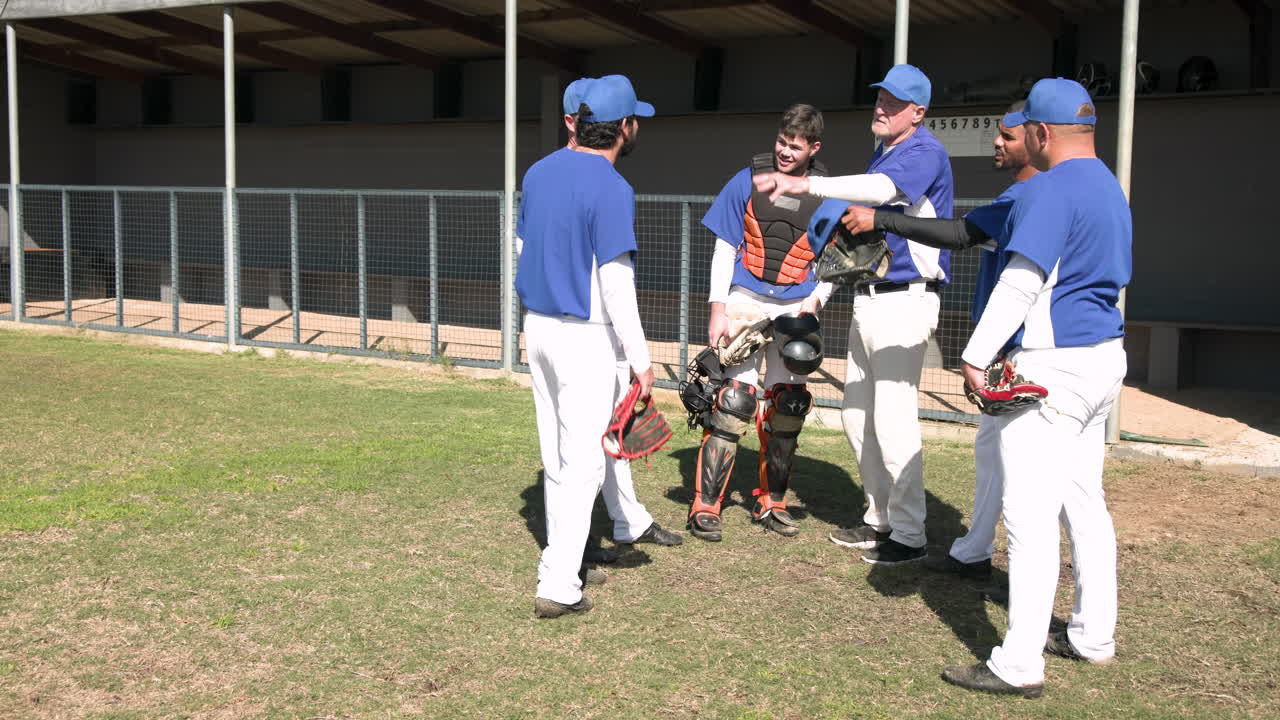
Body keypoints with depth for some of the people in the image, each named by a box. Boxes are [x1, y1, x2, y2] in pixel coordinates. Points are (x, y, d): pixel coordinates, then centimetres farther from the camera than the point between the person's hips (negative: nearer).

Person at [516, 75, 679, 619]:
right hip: (585, 336, -8)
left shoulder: (539, 172, 7)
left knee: (555, 456, 16)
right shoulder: (611, 189, -17)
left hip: (537, 325, 8)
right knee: (583, 462, -3)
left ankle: (561, 562, 26)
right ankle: (559, 586, -3)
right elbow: (616, 283, -20)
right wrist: (640, 360, -16)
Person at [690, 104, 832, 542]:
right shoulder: (747, 183, 0)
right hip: (744, 304, -2)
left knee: (787, 410, 7)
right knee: (732, 403, -11)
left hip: (795, 312, 2)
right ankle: (705, 507, -5)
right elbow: (724, 250, 1)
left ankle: (772, 504, 22)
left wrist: (815, 300, -9)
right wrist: (718, 311, -6)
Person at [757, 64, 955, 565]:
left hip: (905, 302, -10)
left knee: (893, 421, -10)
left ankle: (909, 535, 1)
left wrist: (805, 184, -44)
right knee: (856, 415, 14)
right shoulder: (882, 153, 17)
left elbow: (883, 188, -35)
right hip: (868, 299, 10)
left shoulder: (924, 153, -13)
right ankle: (880, 519, 26)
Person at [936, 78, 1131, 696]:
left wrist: (975, 356, -21)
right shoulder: (1111, 189, 16)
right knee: (1084, 503, 17)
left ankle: (1020, 665, -6)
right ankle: (1093, 638, 27)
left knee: (1030, 515, -8)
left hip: (1052, 363, -10)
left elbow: (1021, 281, -23)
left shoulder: (1052, 188, -15)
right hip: (1105, 356, 10)